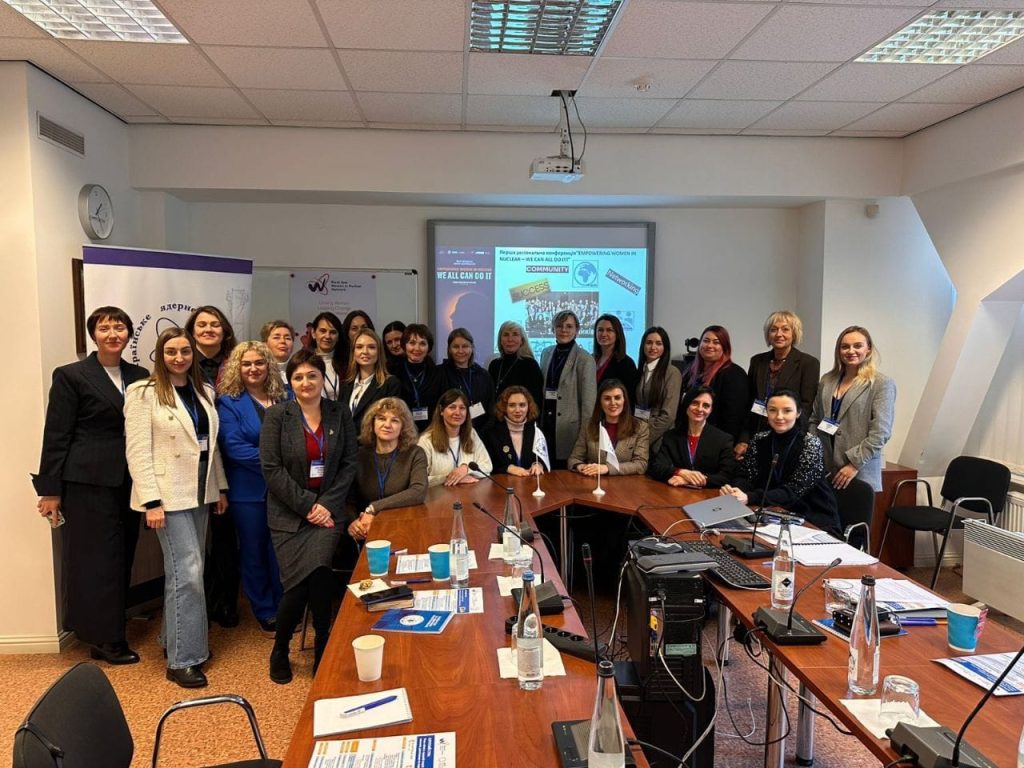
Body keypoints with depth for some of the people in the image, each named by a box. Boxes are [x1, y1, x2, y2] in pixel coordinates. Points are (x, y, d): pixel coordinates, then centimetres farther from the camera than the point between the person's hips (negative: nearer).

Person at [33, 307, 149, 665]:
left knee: (122, 557, 11)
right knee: (98, 557, 2)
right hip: (89, 482, -5)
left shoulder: (139, 376, 9)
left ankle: (105, 633, 26)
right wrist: (50, 490, -8)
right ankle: (106, 638, 14)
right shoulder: (71, 376, -5)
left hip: (129, 482, 5)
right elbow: (56, 436, -6)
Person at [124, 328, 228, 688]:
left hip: (200, 493, 6)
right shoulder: (144, 393, -8)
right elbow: (137, 451, -12)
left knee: (186, 570, 15)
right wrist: (151, 501, -17)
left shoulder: (204, 391, 10)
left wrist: (220, 487, 10)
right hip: (168, 495, -6)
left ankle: (175, 637, 31)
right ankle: (183, 659, 2)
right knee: (188, 572, -8)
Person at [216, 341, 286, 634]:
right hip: (249, 490, -2)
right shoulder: (229, 402, -4)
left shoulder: (285, 397, 6)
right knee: (254, 550, 10)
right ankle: (264, 611, 26)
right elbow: (233, 447, -13)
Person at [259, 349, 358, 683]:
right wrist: (307, 505, -12)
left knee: (318, 575, -21)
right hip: (289, 513, -1)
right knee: (298, 583, -11)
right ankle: (280, 648, 19)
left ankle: (322, 652, 2)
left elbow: (349, 464, 4)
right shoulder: (277, 415, -2)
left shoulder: (340, 413, 5)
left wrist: (328, 504, -8)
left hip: (328, 509, 1)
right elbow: (272, 468, -7)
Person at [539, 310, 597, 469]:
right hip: (546, 425, 5)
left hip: (569, 429, -5)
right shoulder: (547, 353, 9)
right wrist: (538, 422, 11)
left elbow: (588, 402, -9)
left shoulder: (584, 360, -8)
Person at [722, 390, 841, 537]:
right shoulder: (759, 440, 2)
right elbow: (745, 477, -3)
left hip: (816, 522, -4)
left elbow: (793, 492, -21)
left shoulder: (811, 444, -12)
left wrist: (749, 498, -35)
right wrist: (735, 491, -28)